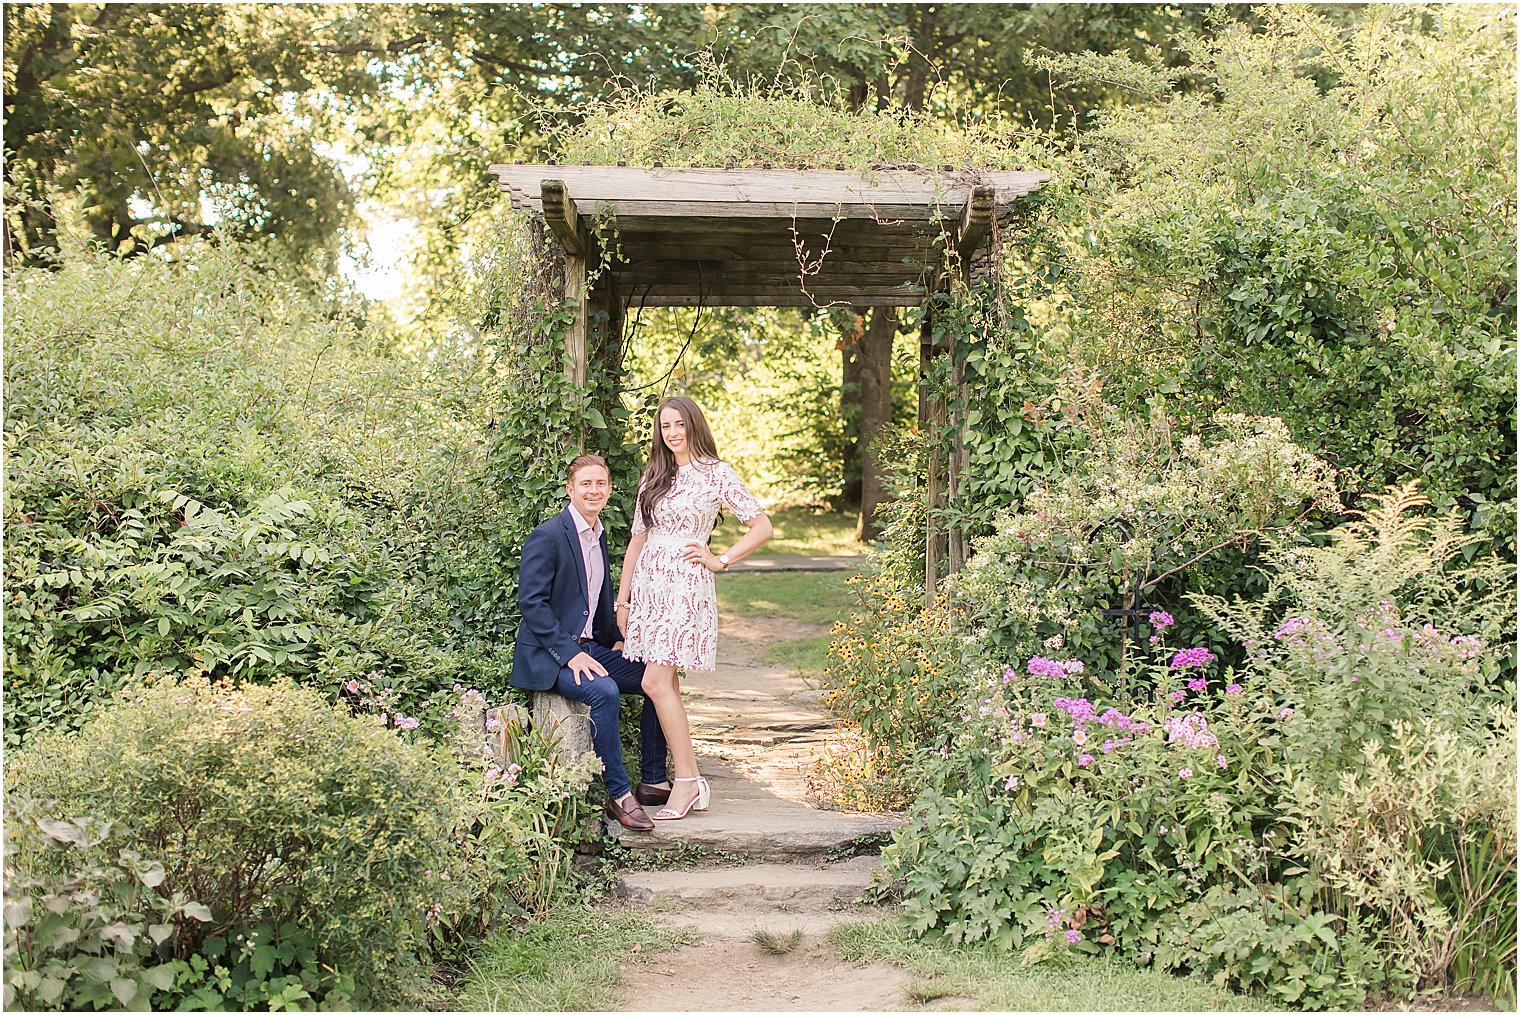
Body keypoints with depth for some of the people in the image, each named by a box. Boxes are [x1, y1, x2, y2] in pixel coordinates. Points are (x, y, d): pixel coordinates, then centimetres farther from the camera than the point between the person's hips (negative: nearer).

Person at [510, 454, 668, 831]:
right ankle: (618, 796, -23)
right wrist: (570, 654, -23)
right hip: (549, 654, -9)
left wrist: (616, 640, 12)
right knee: (603, 692, -33)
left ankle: (654, 781, 7)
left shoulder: (598, 534, 13)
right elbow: (531, 602, -19)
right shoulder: (547, 536, -14)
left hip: (590, 647, 9)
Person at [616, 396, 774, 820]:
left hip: (686, 584, -6)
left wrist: (719, 560, -4)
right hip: (648, 583, 6)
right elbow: (637, 539, 16)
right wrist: (622, 598, 13)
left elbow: (762, 526, -1)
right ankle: (686, 782, 8)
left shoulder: (716, 473, -1)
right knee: (666, 684, 4)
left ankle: (688, 781, -8)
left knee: (656, 682, -15)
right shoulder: (653, 476, 14)